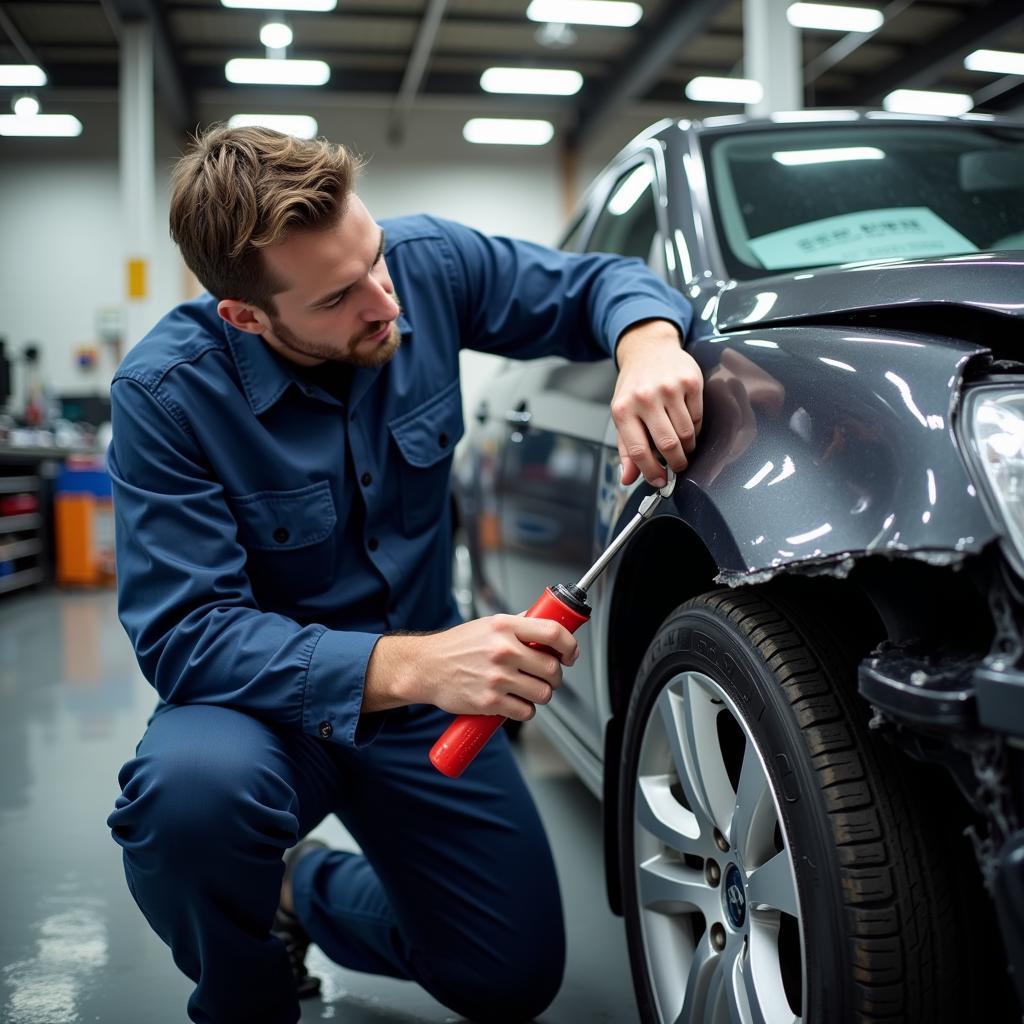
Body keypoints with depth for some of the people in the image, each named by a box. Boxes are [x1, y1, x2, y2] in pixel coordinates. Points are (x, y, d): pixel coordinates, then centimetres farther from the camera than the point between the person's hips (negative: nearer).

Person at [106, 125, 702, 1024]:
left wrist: (647, 340, -28)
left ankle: (308, 890, 28)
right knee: (193, 782, -38)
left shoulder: (428, 264, -13)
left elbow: (595, 282, -2)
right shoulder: (167, 392, -23)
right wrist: (406, 666, -42)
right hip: (271, 701, -3)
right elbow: (186, 634, -27)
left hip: (420, 701, 4)